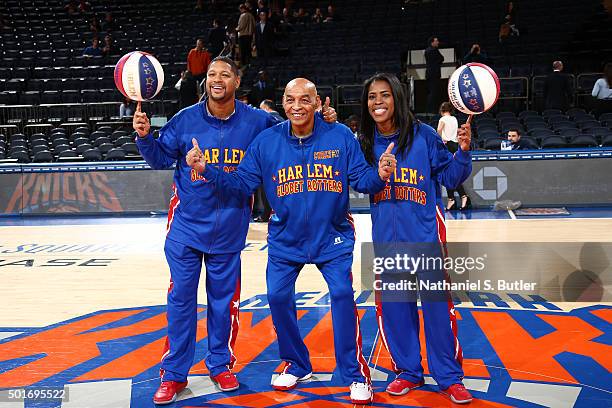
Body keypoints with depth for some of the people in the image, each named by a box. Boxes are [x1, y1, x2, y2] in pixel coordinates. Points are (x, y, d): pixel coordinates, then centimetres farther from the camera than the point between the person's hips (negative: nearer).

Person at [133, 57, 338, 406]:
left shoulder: (257, 122, -3)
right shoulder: (186, 119, -2)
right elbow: (161, 158, 5)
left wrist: (321, 122, -4)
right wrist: (145, 137, -13)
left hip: (230, 228, 0)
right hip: (187, 224, 0)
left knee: (224, 299, 11)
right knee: (181, 298, 4)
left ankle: (221, 364, 30)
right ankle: (174, 374, 17)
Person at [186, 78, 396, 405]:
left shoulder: (340, 137, -10)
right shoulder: (266, 142, -6)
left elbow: (361, 179, -8)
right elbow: (241, 183, -4)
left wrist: (379, 175, -30)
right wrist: (207, 170, -18)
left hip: (333, 237, -2)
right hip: (285, 240, 3)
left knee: (342, 294, -12)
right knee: (277, 297, 3)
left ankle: (356, 375, 8)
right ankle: (296, 366, 28)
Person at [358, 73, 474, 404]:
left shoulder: (423, 135, -5)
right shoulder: (365, 143, 5)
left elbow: (450, 177, -1)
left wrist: (463, 152, -21)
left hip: (425, 233, -3)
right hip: (386, 238, 4)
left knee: (437, 303, 1)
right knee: (393, 305, 10)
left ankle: (449, 377, 17)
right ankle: (408, 371, 28)